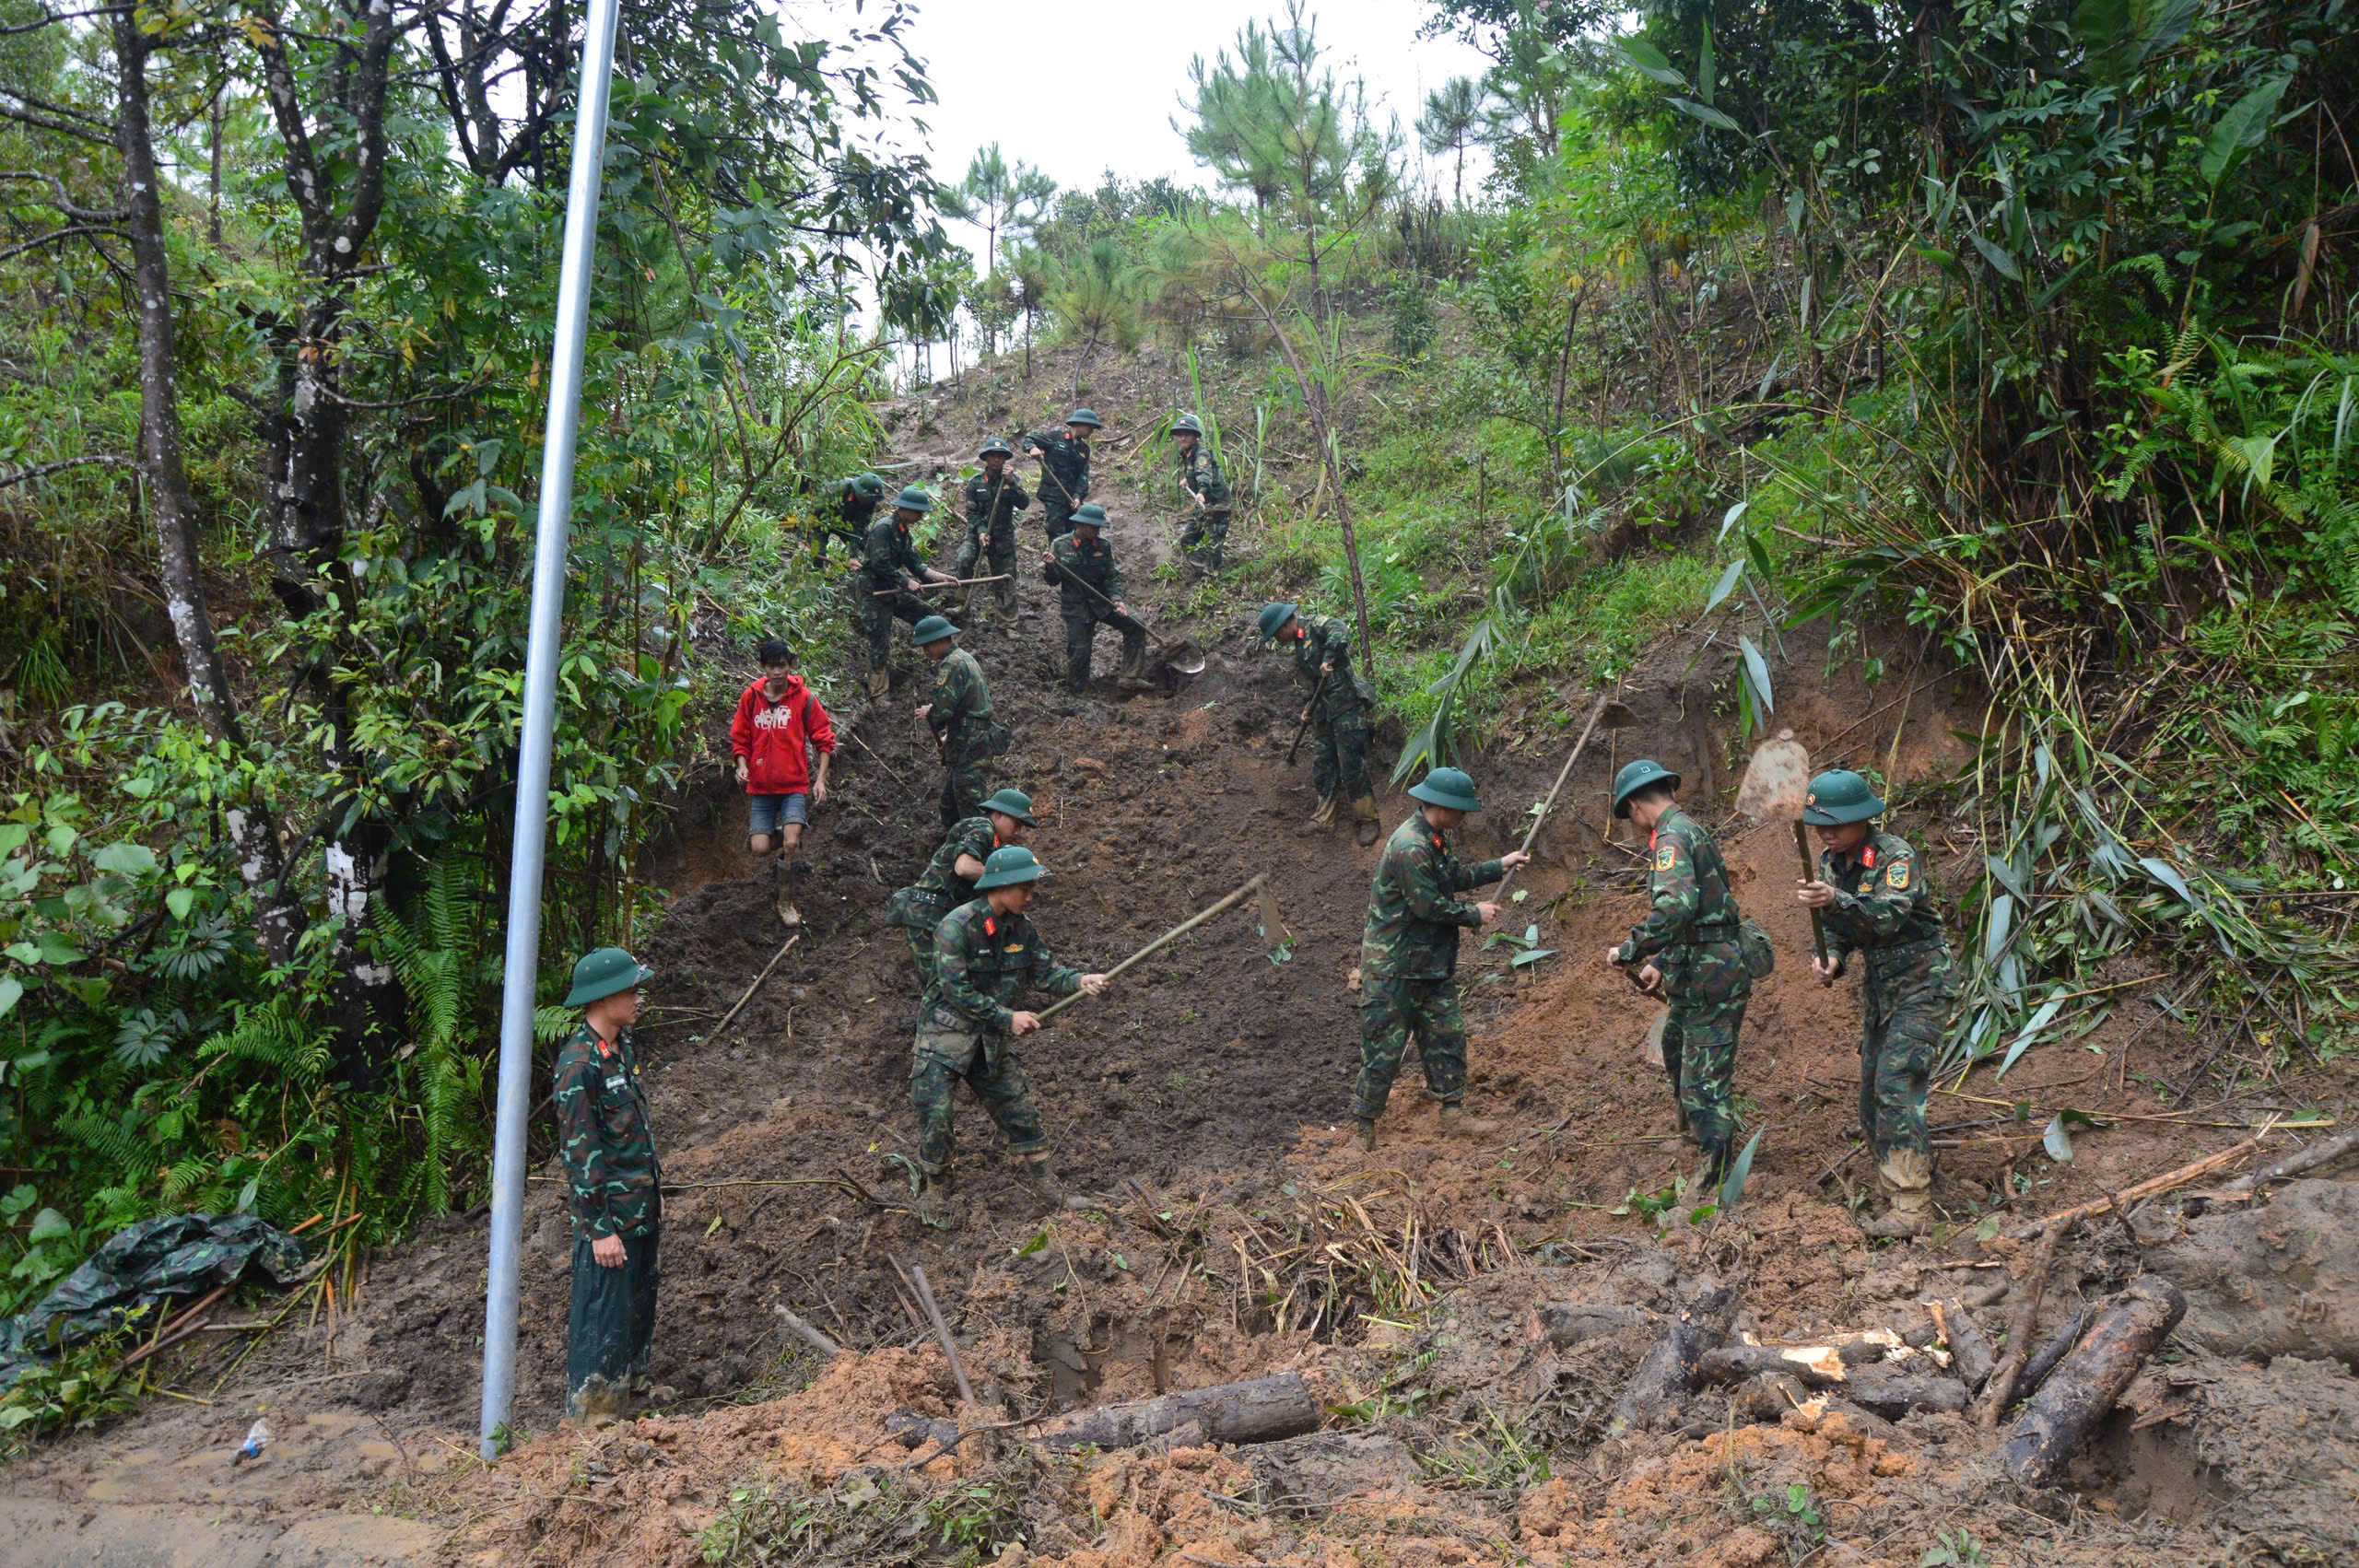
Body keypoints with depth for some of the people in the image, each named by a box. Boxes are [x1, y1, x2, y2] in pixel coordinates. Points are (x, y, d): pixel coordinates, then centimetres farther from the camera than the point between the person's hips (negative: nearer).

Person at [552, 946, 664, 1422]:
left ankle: (629, 1381, 39)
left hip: (641, 1205, 9)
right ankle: (589, 1408, 16)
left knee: (640, 1296, 22)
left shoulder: (624, 1046, 6)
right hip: (607, 1211, -9)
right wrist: (600, 1228, -20)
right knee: (602, 1311, 2)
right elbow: (580, 1152, -22)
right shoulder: (577, 1065, -22)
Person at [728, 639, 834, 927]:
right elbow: (740, 737, 12)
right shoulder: (751, 697, 1)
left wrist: (821, 778, -7)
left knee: (791, 843, -17)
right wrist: (742, 765, -5)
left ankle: (786, 902, 3)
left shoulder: (805, 698, -5)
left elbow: (824, 740, 1)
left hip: (795, 786, -2)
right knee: (759, 849, -6)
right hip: (761, 787, 2)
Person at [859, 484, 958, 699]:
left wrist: (938, 576, 3)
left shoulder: (902, 530, 11)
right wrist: (906, 582, -19)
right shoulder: (884, 528, -20)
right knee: (880, 643, -7)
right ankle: (877, 691, 3)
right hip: (874, 593, -10)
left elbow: (913, 563, 14)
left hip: (892, 591, 10)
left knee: (926, 613, 13)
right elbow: (880, 565, -26)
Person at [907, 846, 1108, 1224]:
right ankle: (932, 1195, 15)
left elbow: (1046, 972, 2)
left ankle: (1053, 1194, 19)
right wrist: (1008, 1018, -20)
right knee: (935, 1115, -6)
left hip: (992, 1041, 6)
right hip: (945, 1038, -6)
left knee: (1020, 1111, 8)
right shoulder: (957, 926, -21)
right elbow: (956, 990, -21)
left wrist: (1080, 980, -18)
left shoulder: (1020, 928, 1)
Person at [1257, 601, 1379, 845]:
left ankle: (1368, 820, 1)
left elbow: (1341, 630, -29)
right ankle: (1323, 818, 22)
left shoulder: (1316, 625, -7)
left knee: (1351, 766, -7)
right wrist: (1310, 707, 14)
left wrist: (1329, 658, -35)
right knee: (1322, 766, 12)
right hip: (1323, 713, 9)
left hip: (1346, 707, -9)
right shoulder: (1297, 647, 19)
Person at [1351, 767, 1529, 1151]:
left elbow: (1454, 876, 23)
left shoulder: (1434, 838, 7)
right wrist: (1475, 915, -9)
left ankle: (1452, 1114, 22)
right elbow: (1429, 906, -23)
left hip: (1432, 964, 10)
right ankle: (1363, 1125, 8)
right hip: (1394, 967, -10)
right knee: (1384, 1046, -2)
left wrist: (1499, 867, 21)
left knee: (1446, 1035, 13)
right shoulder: (1410, 848, -25)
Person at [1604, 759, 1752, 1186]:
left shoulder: (1672, 837, -15)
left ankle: (1716, 1180, -6)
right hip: (1704, 974, 11)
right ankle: (1698, 1131, 48)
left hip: (1710, 981, -11)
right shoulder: (1693, 831, 17)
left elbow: (1676, 906, -32)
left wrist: (1630, 951, -23)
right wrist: (1661, 962, 27)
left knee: (1705, 1086, -9)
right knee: (1675, 1045, 30)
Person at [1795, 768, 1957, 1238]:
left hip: (1922, 981, -8)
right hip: (1881, 983, 9)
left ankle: (1911, 1209, -17)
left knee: (1896, 1085, -18)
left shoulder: (1896, 855, -21)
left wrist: (1835, 899, -52)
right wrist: (1831, 958, -13)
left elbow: (1892, 914, -37)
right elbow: (1836, 925, 8)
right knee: (1872, 1086, 10)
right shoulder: (1830, 859, 2)